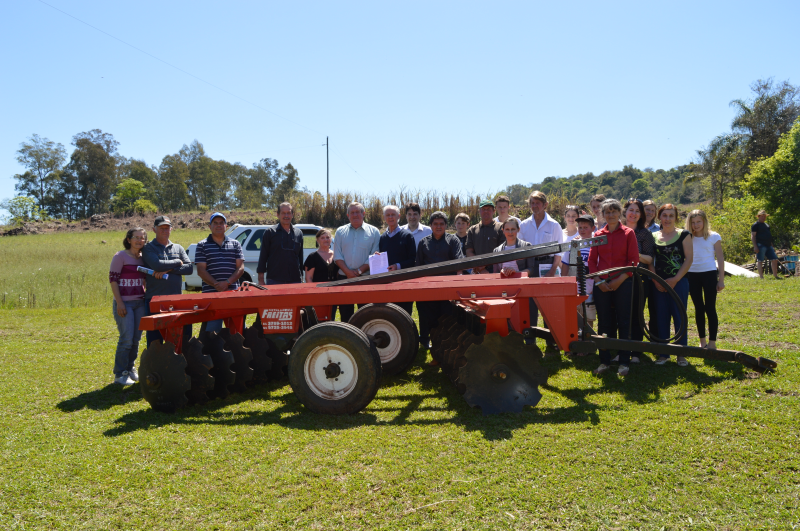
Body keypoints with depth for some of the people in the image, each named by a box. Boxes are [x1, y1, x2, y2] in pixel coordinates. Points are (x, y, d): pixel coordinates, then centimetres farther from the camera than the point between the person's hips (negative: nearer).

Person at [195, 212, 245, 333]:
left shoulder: (235, 244, 15)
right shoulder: (202, 245, 9)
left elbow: (240, 267, 6)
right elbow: (201, 270, 1)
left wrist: (227, 283, -10)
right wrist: (216, 285, -13)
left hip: (233, 292, 2)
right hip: (210, 293, -2)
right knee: (212, 330, -4)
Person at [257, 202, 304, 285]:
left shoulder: (299, 233, 13)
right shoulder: (269, 232, 4)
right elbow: (263, 256, 2)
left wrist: (301, 277, 14)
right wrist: (261, 279, -3)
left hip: (294, 281, 3)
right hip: (273, 281, -3)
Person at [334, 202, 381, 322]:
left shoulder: (374, 232, 4)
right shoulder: (340, 232, 11)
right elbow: (337, 256, 5)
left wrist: (359, 271, -12)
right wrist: (348, 272, -9)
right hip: (344, 278, 2)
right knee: (345, 313, 5)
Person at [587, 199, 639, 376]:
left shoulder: (628, 233, 2)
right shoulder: (598, 235, 9)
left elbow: (634, 260, -2)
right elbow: (592, 260, 8)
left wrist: (619, 280, -11)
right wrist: (598, 281, -5)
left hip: (622, 283, -2)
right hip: (601, 285, 3)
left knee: (624, 323, 2)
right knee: (604, 323, 7)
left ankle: (624, 362, 10)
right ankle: (604, 360, 16)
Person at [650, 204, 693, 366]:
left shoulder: (683, 235, 1)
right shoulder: (654, 236, 8)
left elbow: (689, 258, -4)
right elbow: (650, 261, 8)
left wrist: (675, 279, -12)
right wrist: (656, 280, -6)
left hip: (679, 282, -2)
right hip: (659, 284, 2)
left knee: (679, 317, 1)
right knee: (661, 317, 5)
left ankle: (681, 354, 11)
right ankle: (663, 353, 15)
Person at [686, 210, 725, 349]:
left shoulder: (714, 237, 1)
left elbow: (720, 258, 1)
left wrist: (721, 280, -4)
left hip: (709, 274, -2)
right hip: (692, 275, 3)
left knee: (710, 308, -2)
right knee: (699, 308, 9)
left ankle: (712, 343, 4)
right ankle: (702, 342, 17)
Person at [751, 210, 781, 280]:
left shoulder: (766, 225, 22)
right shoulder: (756, 225, -3)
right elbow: (753, 236, -10)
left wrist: (772, 246, 23)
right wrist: (755, 246, -19)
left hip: (768, 245, 8)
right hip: (760, 245, -8)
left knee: (774, 259, 5)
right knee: (760, 261, -6)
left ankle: (775, 276, 11)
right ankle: (761, 277, -5)